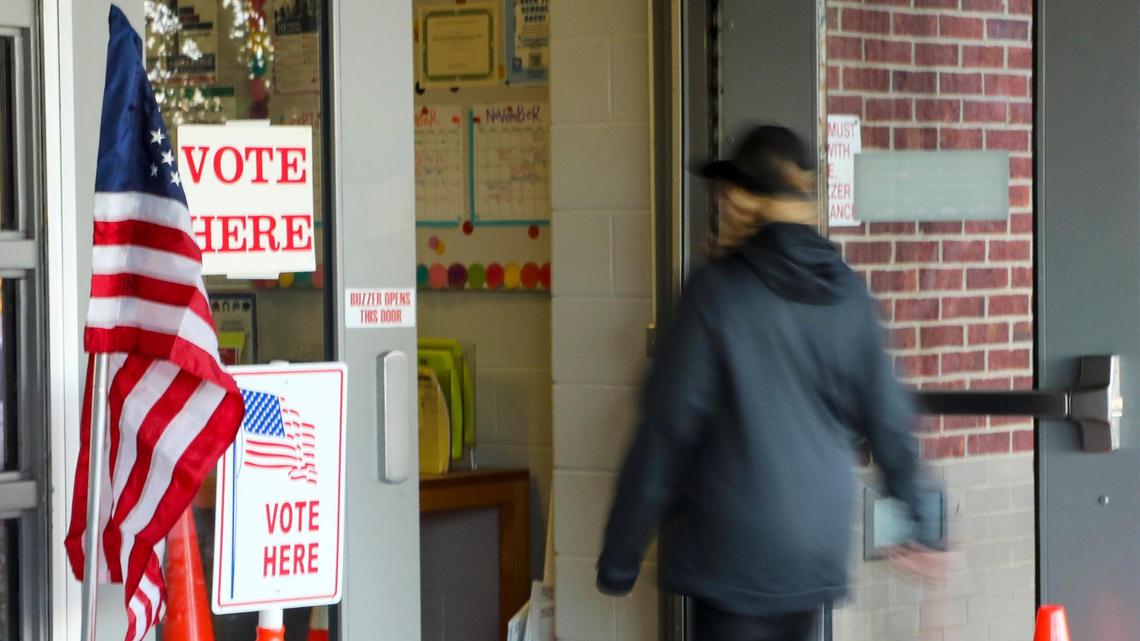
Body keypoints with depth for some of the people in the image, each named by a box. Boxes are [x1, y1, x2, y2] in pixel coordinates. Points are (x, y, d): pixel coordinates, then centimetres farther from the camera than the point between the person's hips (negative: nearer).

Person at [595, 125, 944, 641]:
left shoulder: (718, 292, -10)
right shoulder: (849, 294, 4)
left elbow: (667, 427, -9)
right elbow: (887, 420, 9)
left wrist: (621, 554, -3)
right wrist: (914, 524, 22)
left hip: (737, 548, -5)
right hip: (819, 545, 5)